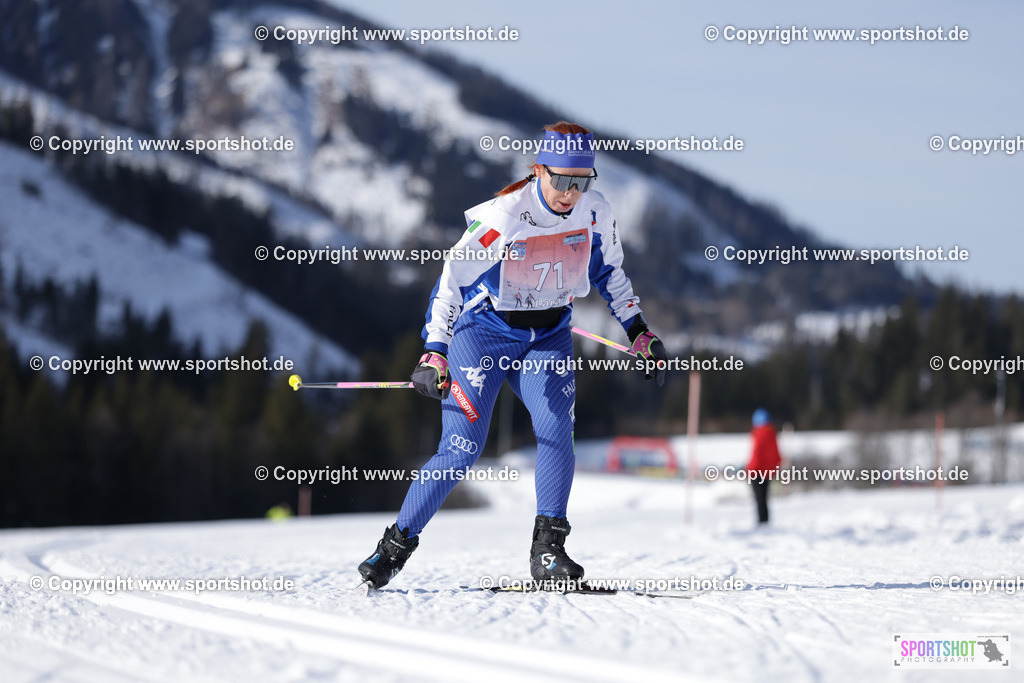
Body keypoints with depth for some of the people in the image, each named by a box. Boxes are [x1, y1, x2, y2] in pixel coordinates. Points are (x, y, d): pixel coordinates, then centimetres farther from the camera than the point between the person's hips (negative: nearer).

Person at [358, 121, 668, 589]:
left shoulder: (595, 213, -10)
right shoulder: (502, 217, -24)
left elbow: (609, 273, 10)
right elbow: (451, 281, -18)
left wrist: (639, 332, 7)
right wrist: (434, 354, -24)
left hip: (548, 338, 4)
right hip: (486, 333, -4)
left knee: (556, 432, -20)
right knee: (462, 448, -10)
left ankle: (548, 550, -14)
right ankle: (396, 545, 2)